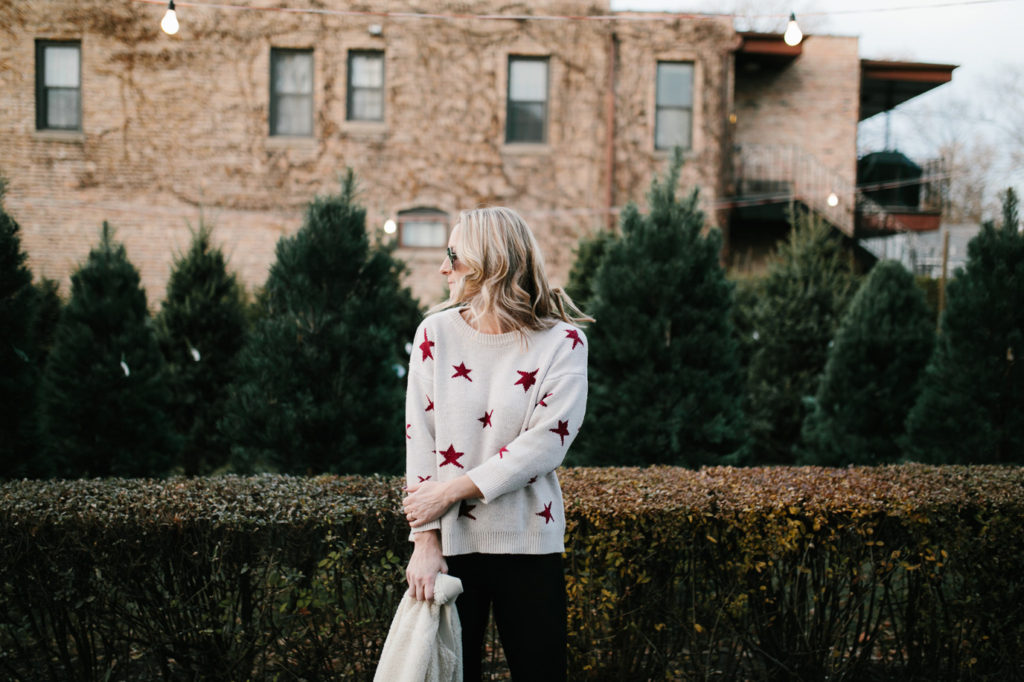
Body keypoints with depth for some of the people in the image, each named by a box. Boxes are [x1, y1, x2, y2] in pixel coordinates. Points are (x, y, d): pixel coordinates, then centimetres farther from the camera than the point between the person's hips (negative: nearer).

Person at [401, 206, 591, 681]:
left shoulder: (562, 340, -3)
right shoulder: (437, 333, 4)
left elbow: (547, 441, -13)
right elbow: (420, 440, -1)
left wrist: (452, 489, -16)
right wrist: (426, 540, -9)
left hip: (528, 543, -1)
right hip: (451, 542, 2)